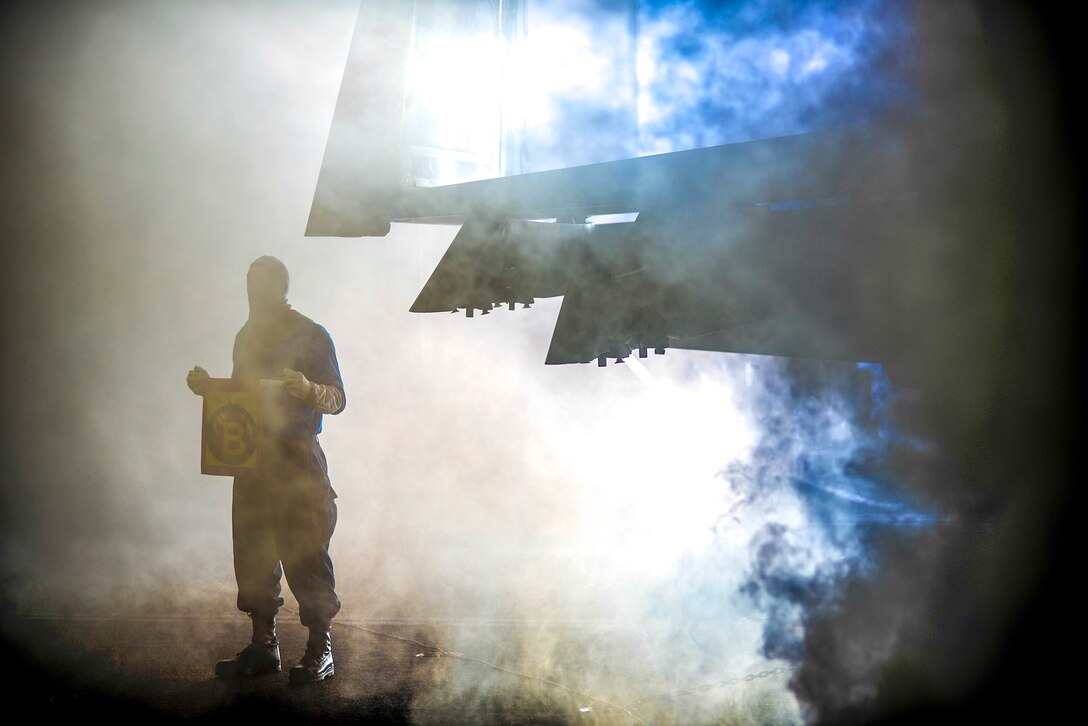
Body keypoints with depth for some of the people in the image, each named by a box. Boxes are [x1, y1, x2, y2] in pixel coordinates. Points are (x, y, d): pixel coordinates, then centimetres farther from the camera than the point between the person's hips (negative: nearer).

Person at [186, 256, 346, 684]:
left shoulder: (312, 336, -4)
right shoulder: (247, 337, 15)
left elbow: (337, 400, -8)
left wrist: (307, 388, -27)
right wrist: (208, 386, 7)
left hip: (298, 461, -6)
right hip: (252, 459, 6)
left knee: (304, 554, -5)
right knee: (252, 552, 7)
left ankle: (320, 649, 5)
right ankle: (263, 645, 18)